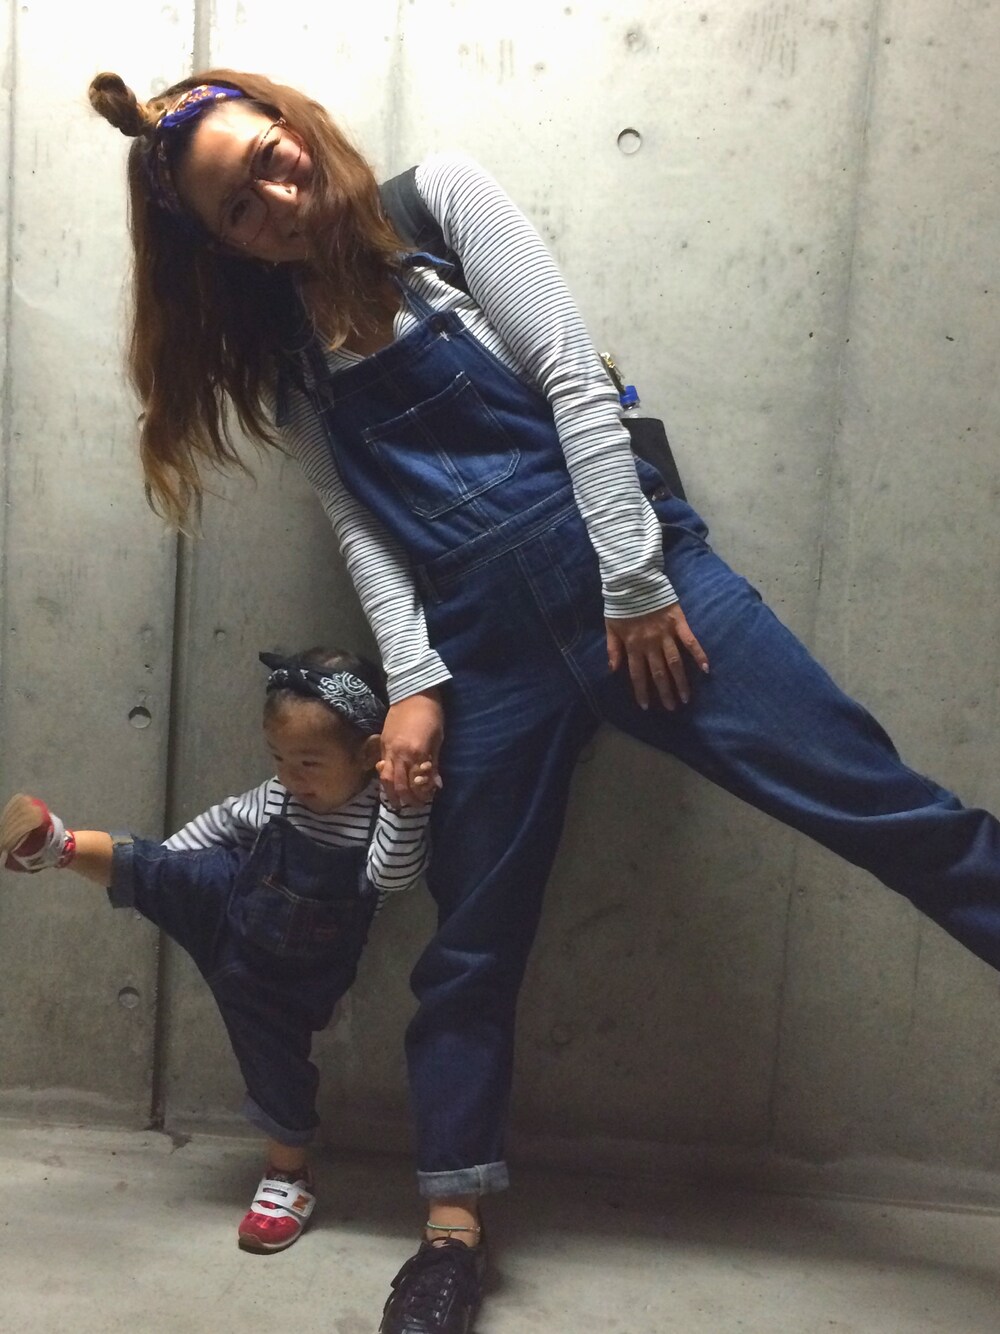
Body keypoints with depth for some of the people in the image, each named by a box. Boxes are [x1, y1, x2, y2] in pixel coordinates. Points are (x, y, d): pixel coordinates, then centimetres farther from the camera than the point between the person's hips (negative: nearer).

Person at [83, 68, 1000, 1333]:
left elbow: (569, 375, -2)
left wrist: (635, 584, -9)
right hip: (482, 643, 3)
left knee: (886, 806, -6)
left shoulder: (439, 197, 6)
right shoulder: (272, 353, 14)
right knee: (474, 936, 9)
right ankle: (454, 1221, 26)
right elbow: (356, 522, 6)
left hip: (622, 570, -2)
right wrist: (413, 681, -8)